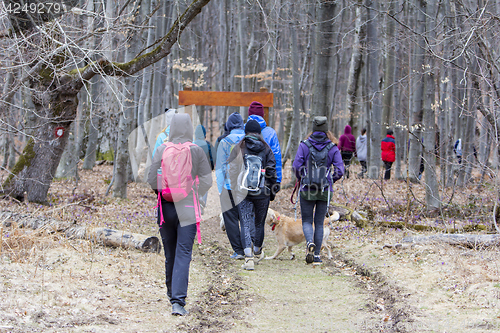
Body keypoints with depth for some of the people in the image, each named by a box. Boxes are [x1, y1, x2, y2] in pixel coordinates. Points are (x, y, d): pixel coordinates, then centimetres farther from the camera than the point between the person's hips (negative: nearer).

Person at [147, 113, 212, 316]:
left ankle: (172, 293, 33)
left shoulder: (162, 149, -4)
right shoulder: (197, 151, -6)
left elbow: (152, 179, -3)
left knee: (170, 254, 15)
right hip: (188, 209, -2)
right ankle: (178, 301, -14)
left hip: (166, 207, 2)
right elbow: (207, 181, -4)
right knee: (183, 254, -4)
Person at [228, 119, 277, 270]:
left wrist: (234, 188, 11)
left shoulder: (239, 148, -1)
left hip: (244, 193, -2)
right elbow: (272, 171, 0)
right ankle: (257, 252, 38)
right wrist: (272, 189, 12)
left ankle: (248, 257, -18)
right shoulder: (266, 149, 1)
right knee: (259, 223, 19)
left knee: (246, 224, -4)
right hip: (262, 192, 2)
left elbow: (232, 170, 1)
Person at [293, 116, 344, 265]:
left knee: (307, 221, 9)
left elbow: (296, 166, -10)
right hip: (325, 191, 1)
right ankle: (316, 255, 11)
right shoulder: (333, 148, -2)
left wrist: (301, 179, 9)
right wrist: (331, 180, 12)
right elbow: (340, 170, -7)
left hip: (306, 190, -1)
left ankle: (310, 242, -21)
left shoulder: (304, 145, -5)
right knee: (319, 223, 12)